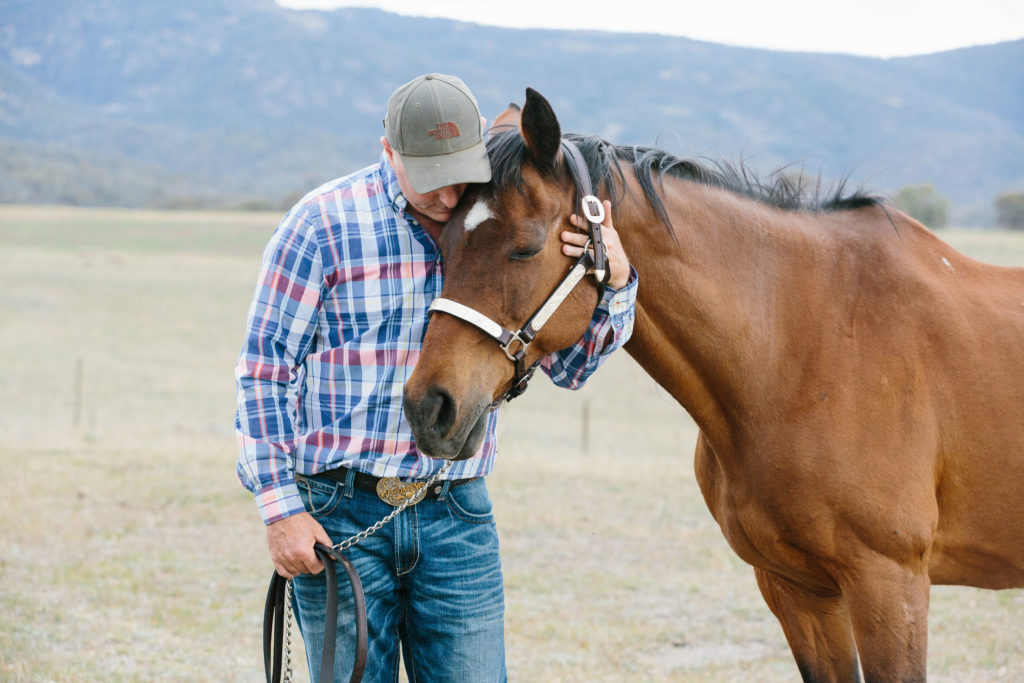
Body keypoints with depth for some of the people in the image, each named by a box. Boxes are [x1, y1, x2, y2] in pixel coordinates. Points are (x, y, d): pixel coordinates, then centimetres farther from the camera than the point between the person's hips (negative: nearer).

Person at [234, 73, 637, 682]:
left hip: (458, 517, 3)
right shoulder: (322, 224, -6)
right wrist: (281, 509, -10)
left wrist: (615, 283, -9)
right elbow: (264, 370, -5)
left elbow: (569, 365, 10)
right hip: (341, 513, -3)